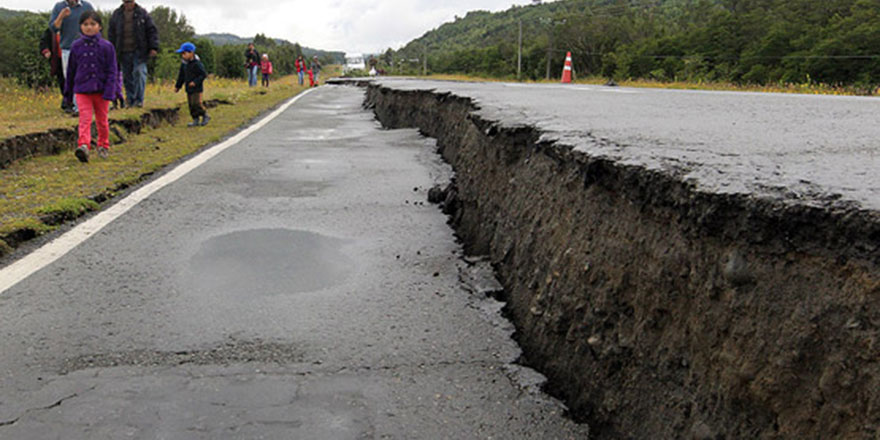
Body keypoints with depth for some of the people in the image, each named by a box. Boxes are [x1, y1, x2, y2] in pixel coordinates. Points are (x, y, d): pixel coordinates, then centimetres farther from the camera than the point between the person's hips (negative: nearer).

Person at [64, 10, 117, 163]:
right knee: (85, 118, -13)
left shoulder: (106, 46, -3)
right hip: (82, 89, 0)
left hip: (101, 90, 0)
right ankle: (84, 145, -24)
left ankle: (103, 146, 27)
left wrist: (109, 92, -12)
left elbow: (111, 71, -4)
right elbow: (71, 69, 12)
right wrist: (68, 90, 17)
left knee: (102, 120, 11)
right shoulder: (76, 46, 3)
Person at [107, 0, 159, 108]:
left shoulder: (142, 13, 3)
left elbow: (152, 30, 3)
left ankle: (139, 100, -12)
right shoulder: (117, 14, 10)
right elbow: (111, 32, 15)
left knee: (139, 72, -16)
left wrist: (154, 47, -5)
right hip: (124, 52, 3)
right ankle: (131, 101, 14)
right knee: (127, 77, 5)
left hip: (139, 51, -3)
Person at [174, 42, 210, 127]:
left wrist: (195, 82, -23)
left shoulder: (197, 64, -15)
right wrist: (178, 86, 18)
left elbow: (204, 74, -16)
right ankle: (196, 120, 12)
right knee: (191, 105, 6)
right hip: (189, 88, 8)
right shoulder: (184, 63, 8)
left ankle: (205, 116, 8)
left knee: (196, 103, -12)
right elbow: (181, 75, 17)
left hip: (197, 88, -8)